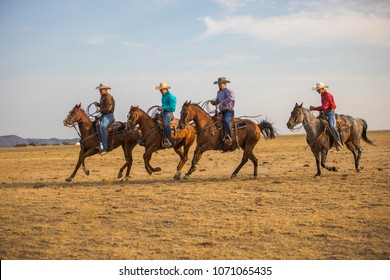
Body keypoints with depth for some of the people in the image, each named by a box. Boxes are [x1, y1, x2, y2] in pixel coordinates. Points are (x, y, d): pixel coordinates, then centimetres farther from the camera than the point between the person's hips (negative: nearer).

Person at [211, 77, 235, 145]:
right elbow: (217, 101, 27)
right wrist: (213, 102, 3)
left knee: (225, 121, -34)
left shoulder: (228, 91, -9)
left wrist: (222, 102, -36)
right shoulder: (219, 92, 17)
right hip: (222, 111, 9)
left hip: (229, 110, -9)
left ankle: (229, 137, -35)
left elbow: (230, 98, -30)